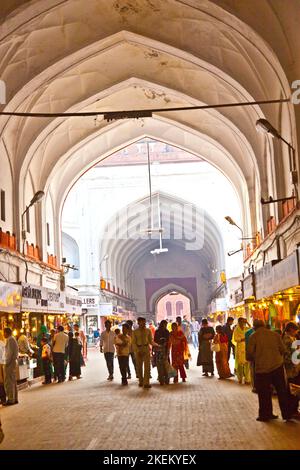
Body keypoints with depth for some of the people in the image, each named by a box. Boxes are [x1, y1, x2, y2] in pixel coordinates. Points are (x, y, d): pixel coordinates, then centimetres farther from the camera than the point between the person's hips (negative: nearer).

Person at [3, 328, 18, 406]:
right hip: (14, 361, 10)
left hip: (10, 362, -10)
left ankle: (10, 400, -5)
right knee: (13, 381, 13)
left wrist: (7, 362, -17)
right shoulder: (13, 339, 15)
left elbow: (10, 352, -19)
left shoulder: (10, 340, -13)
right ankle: (15, 399, 17)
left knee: (8, 382, -6)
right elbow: (16, 351, 19)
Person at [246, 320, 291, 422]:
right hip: (277, 366, 3)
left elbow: (249, 355, -9)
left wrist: (255, 358, 13)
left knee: (264, 393, 9)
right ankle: (286, 414, 18)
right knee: (282, 391, 12)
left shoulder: (253, 337, -7)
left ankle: (265, 415, 17)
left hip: (262, 368, -3)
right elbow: (282, 350, 6)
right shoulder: (275, 334, 2)